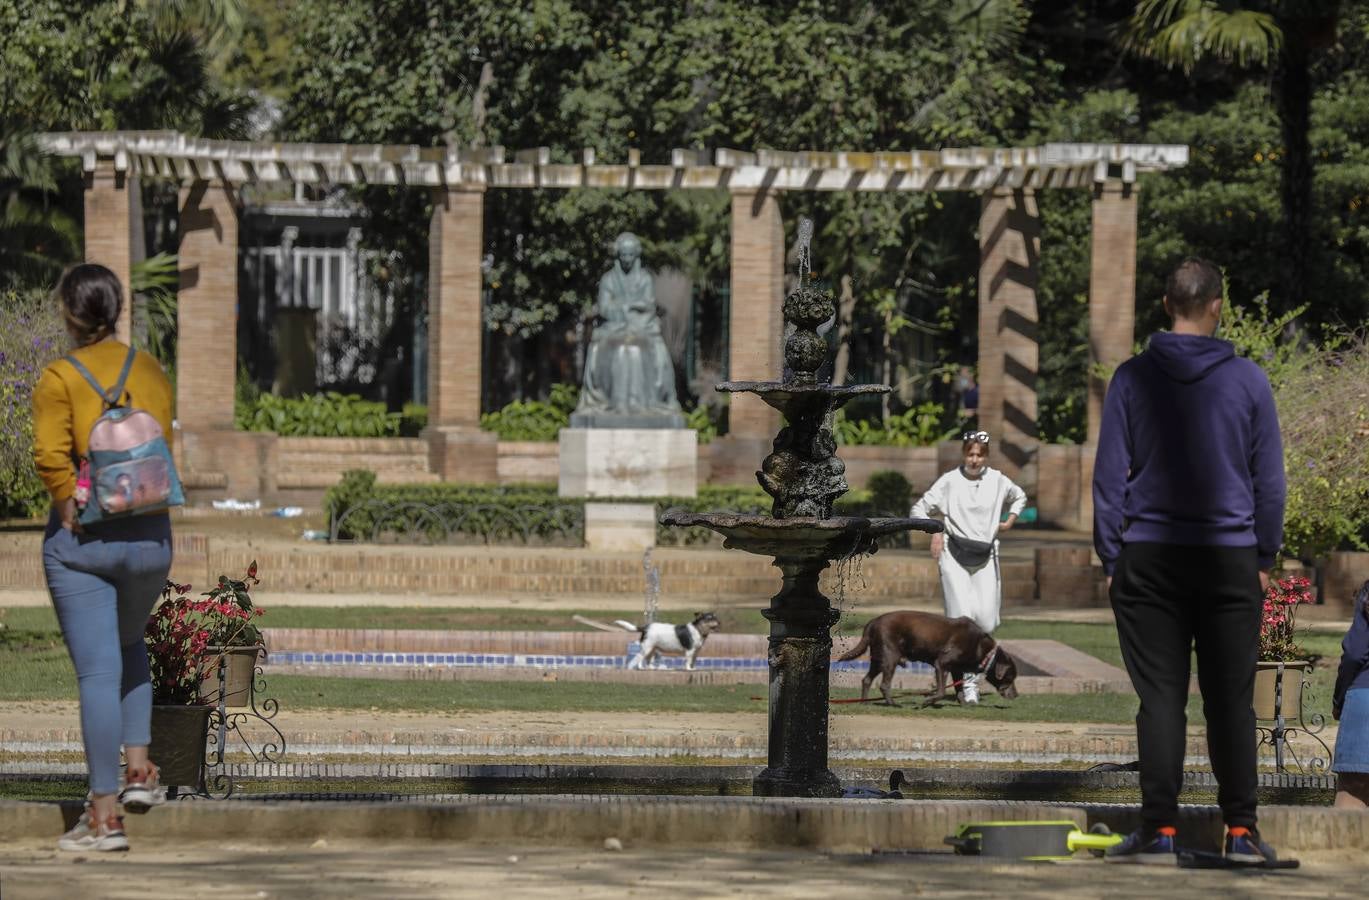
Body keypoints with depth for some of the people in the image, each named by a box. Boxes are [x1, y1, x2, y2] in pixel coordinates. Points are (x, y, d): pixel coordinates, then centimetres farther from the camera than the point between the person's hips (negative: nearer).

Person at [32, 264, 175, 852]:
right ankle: (138, 769, 18)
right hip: (149, 535, 4)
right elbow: (164, 451, 0)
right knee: (129, 647, 28)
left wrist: (70, 513, -8)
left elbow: (50, 457, -19)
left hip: (81, 539, -4)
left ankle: (104, 816, -1)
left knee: (98, 670, -2)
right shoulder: (150, 371, 4)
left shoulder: (59, 377, -9)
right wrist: (144, 505, 7)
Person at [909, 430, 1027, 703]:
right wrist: (934, 531, -13)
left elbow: (1019, 497, 26)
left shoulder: (997, 481, 4)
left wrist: (1010, 520, 11)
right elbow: (919, 509, 2)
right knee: (962, 616, -12)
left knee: (987, 622, -4)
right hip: (954, 555, -3)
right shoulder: (950, 481, -4)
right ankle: (968, 681, -8)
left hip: (985, 557, 3)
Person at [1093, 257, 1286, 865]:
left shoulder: (1133, 378, -1)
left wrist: (1111, 557, 6)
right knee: (1231, 699, 5)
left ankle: (1159, 829, -3)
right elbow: (1269, 479, 5)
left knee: (1160, 697, 1)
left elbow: (1110, 473, 0)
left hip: (1150, 561, 0)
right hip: (1232, 561, 0)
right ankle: (1241, 830, 4)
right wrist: (1265, 557, 14)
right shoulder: (1248, 381, 0)